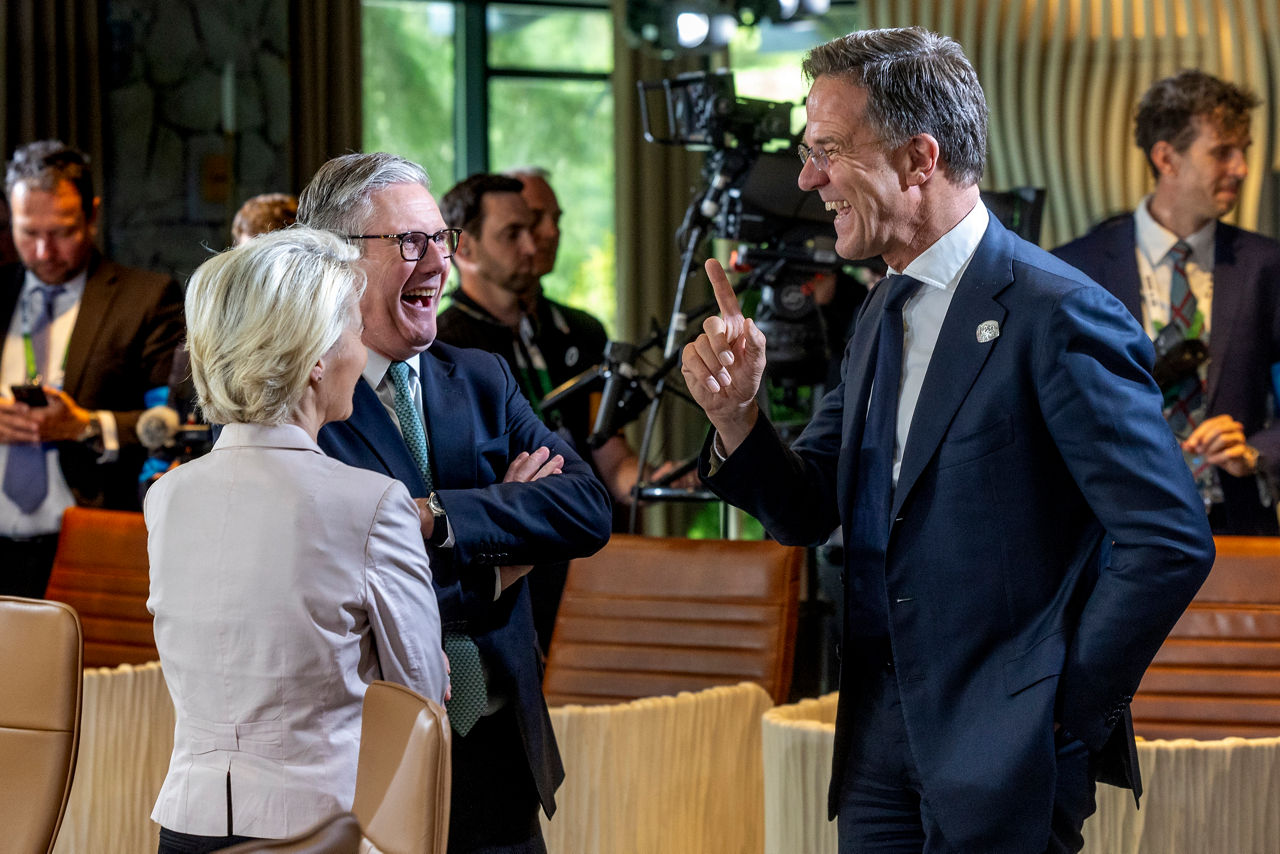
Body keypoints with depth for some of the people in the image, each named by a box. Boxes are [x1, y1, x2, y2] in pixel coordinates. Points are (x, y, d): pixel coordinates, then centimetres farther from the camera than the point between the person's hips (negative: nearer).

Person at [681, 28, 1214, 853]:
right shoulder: (883, 316, 11)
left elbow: (1171, 543, -18)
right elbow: (812, 513, 14)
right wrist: (736, 414, -4)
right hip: (882, 747, 8)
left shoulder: (1058, 314, -15)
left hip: (1004, 755, -7)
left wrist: (1065, 716, -12)